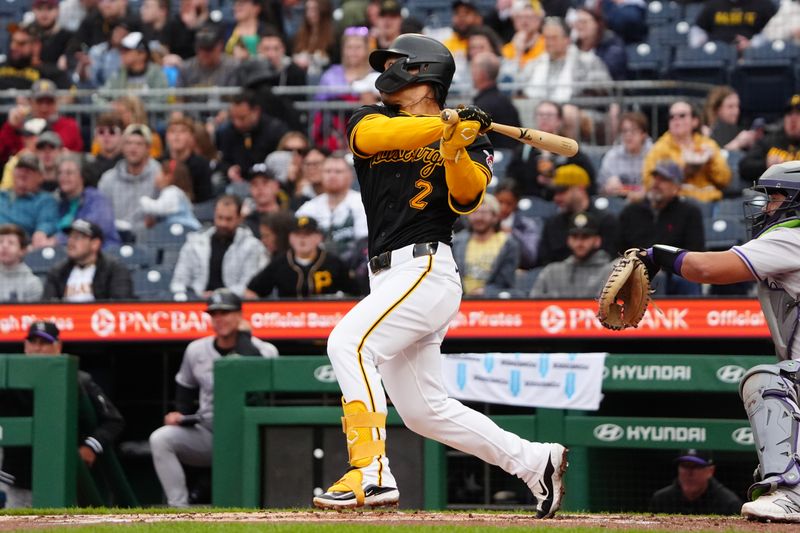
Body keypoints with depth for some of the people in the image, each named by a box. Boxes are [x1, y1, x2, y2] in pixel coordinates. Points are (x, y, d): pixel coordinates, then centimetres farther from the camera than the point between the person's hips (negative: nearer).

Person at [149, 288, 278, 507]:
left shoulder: (263, 350, -5)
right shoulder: (196, 350, 8)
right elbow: (185, 387, 23)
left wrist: (243, 337, -21)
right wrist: (180, 413, 7)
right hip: (206, 436, 4)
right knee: (160, 439, -20)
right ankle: (178, 507, -24)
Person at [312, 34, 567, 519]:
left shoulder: (469, 141, 6)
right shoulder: (370, 120, 14)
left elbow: (466, 197, -12)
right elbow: (376, 136, -11)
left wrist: (456, 146, -29)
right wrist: (446, 124, -23)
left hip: (428, 270, -6)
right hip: (389, 278, 6)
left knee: (348, 342, -26)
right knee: (425, 413, 8)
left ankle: (371, 474, -32)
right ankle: (535, 461, 20)